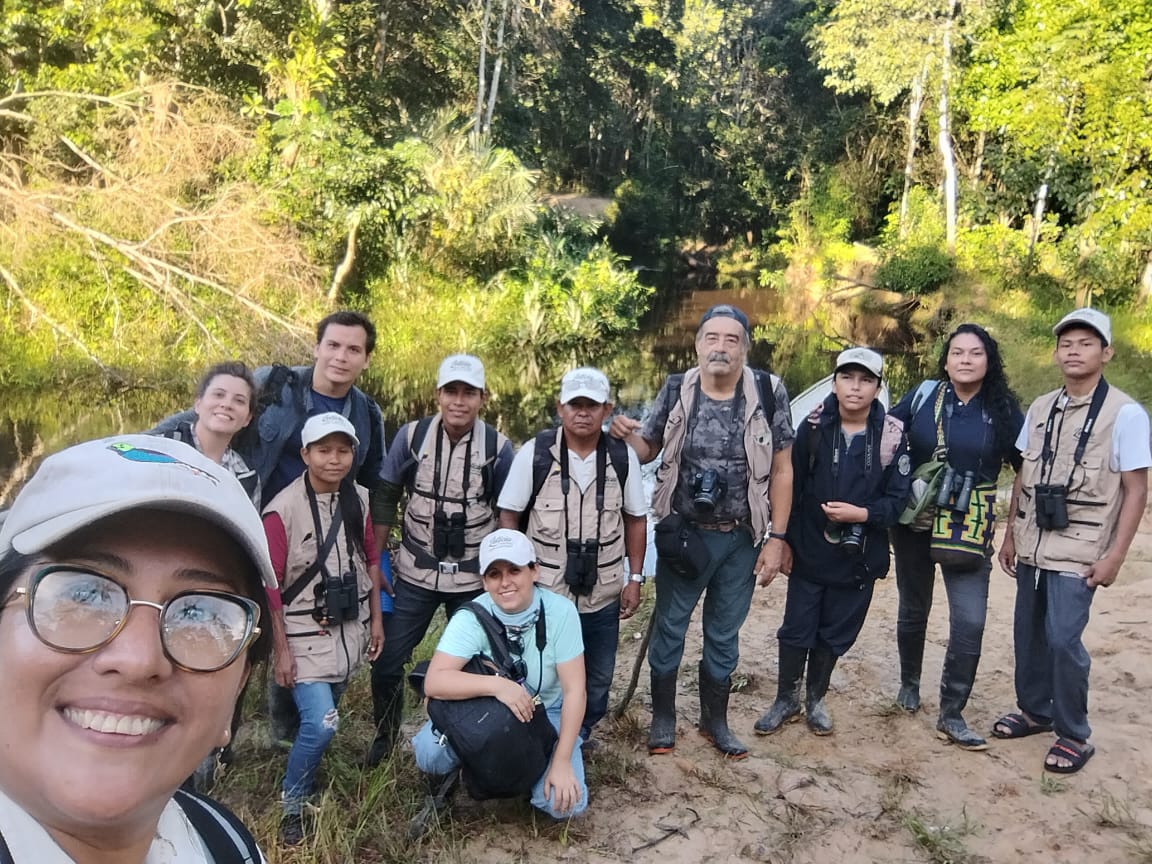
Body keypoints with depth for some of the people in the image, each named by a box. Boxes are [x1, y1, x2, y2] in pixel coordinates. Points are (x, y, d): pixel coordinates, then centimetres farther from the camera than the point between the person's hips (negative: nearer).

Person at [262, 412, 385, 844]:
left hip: (349, 630, 5)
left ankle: (305, 779, 37)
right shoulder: (283, 509, -16)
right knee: (320, 724, -12)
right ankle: (292, 803, 13)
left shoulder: (359, 500, 0)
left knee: (322, 717, 13)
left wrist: (376, 618, 10)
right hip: (304, 636, -5)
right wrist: (282, 648, -12)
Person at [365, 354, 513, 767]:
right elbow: (385, 500, 0)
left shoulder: (499, 448, -10)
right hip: (415, 575, 1)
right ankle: (384, 735, 33)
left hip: (474, 579, 0)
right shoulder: (411, 436, -8)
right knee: (386, 661, 6)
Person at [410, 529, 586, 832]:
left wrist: (561, 762, -22)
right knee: (429, 752, -30)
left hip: (546, 714, 1)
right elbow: (434, 682, -34)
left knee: (566, 803, -19)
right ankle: (441, 789, 7)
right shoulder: (471, 617, -23)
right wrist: (496, 684, -47)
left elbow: (574, 691, -19)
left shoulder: (560, 611, -22)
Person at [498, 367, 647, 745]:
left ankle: (579, 737, 41)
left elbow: (635, 519, 6)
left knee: (598, 679, 16)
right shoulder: (534, 453, -10)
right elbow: (509, 517, -3)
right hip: (544, 593, -2)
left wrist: (635, 578, 5)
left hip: (603, 596, 2)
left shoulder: (623, 457, -4)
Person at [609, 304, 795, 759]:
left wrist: (776, 538, -6)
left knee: (724, 634, 17)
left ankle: (715, 720, 36)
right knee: (669, 628, 12)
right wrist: (626, 435, -19)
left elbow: (781, 470, -4)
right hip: (683, 533, 0)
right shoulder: (676, 390, -7)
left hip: (742, 538, 0)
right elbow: (647, 449, 5)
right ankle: (663, 717, 32)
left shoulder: (768, 392, -10)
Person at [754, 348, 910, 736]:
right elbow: (791, 486, -2)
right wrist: (784, 540, -2)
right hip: (809, 553, 0)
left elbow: (898, 497, -4)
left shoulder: (892, 436, -7)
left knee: (834, 635, 14)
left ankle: (815, 700, 35)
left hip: (858, 558, 0)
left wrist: (862, 513, -21)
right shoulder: (814, 427, -6)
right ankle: (786, 699, 29)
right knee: (797, 630, 8)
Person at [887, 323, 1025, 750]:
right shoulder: (923, 396, -3)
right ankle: (909, 684, 39)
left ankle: (951, 716, 7)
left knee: (970, 623, -7)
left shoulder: (1003, 410, -3)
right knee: (913, 610, 15)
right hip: (913, 524, 1)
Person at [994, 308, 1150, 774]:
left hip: (1078, 552, -5)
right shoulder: (1040, 408, 6)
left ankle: (1074, 735, 14)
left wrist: (1114, 555, -12)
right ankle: (1035, 711, 34)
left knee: (1063, 639, -6)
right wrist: (1011, 534, 12)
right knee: (1028, 633, 13)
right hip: (1032, 546, 5)